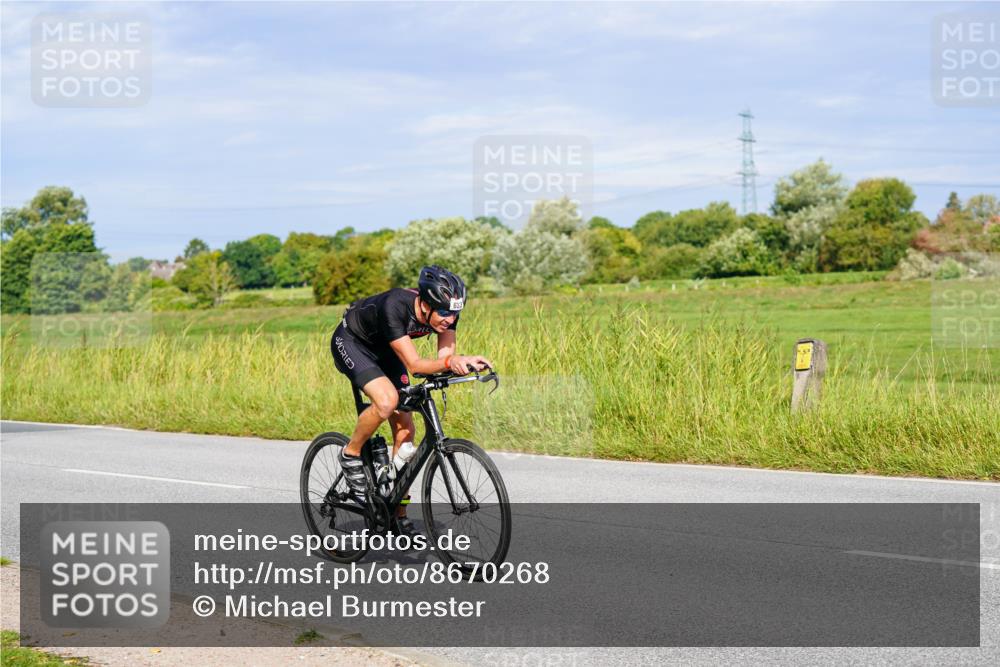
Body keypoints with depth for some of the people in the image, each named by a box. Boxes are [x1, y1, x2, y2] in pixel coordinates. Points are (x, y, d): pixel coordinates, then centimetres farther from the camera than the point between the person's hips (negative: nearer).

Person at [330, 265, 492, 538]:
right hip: (350, 343, -6)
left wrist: (458, 363, -45)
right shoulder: (394, 306, -39)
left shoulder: (445, 310, -22)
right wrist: (451, 362, -56)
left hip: (383, 349, 7)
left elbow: (445, 357, -23)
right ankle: (351, 455, -4)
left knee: (404, 428, -1)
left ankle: (398, 516, 7)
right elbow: (414, 364, -40)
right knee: (387, 399, -32)